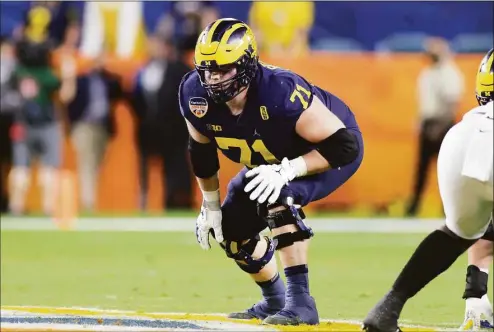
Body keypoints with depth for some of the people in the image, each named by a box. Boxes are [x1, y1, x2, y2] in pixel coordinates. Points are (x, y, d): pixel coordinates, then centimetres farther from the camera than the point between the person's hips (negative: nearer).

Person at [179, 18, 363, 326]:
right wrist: (211, 205, 6)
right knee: (232, 229, 5)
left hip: (332, 152, -7)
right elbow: (202, 152, -1)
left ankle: (300, 301, -28)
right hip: (274, 160, 7)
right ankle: (274, 301, 31)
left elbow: (344, 145, -37)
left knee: (276, 197, -32)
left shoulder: (280, 92, -40)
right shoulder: (196, 95, -22)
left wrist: (287, 170, -45)